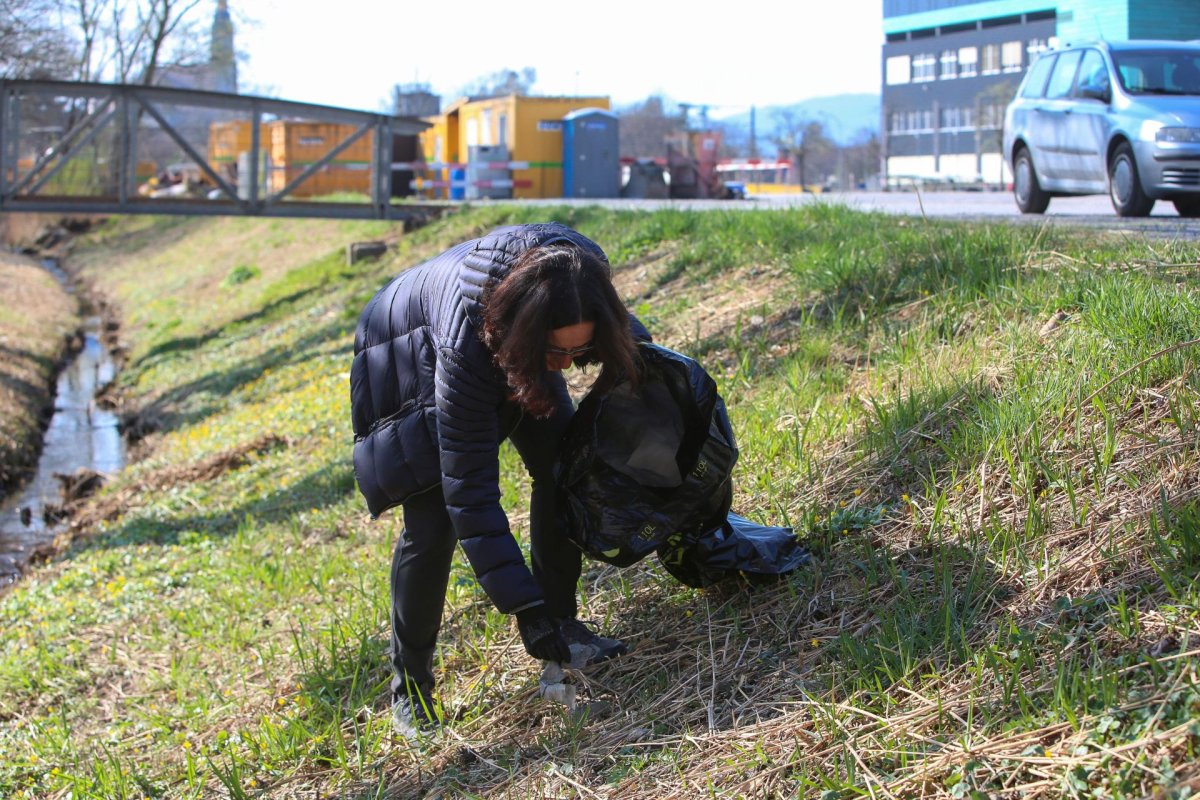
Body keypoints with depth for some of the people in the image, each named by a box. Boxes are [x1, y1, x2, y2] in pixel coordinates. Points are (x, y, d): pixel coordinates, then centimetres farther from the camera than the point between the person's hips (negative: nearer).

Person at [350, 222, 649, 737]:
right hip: (416, 359, -5)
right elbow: (471, 490, -41)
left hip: (513, 346, 6)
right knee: (434, 523, -14)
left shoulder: (582, 270, -34)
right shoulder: (468, 342, -46)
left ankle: (560, 620, 12)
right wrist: (523, 606, -41)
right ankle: (410, 685, 2)